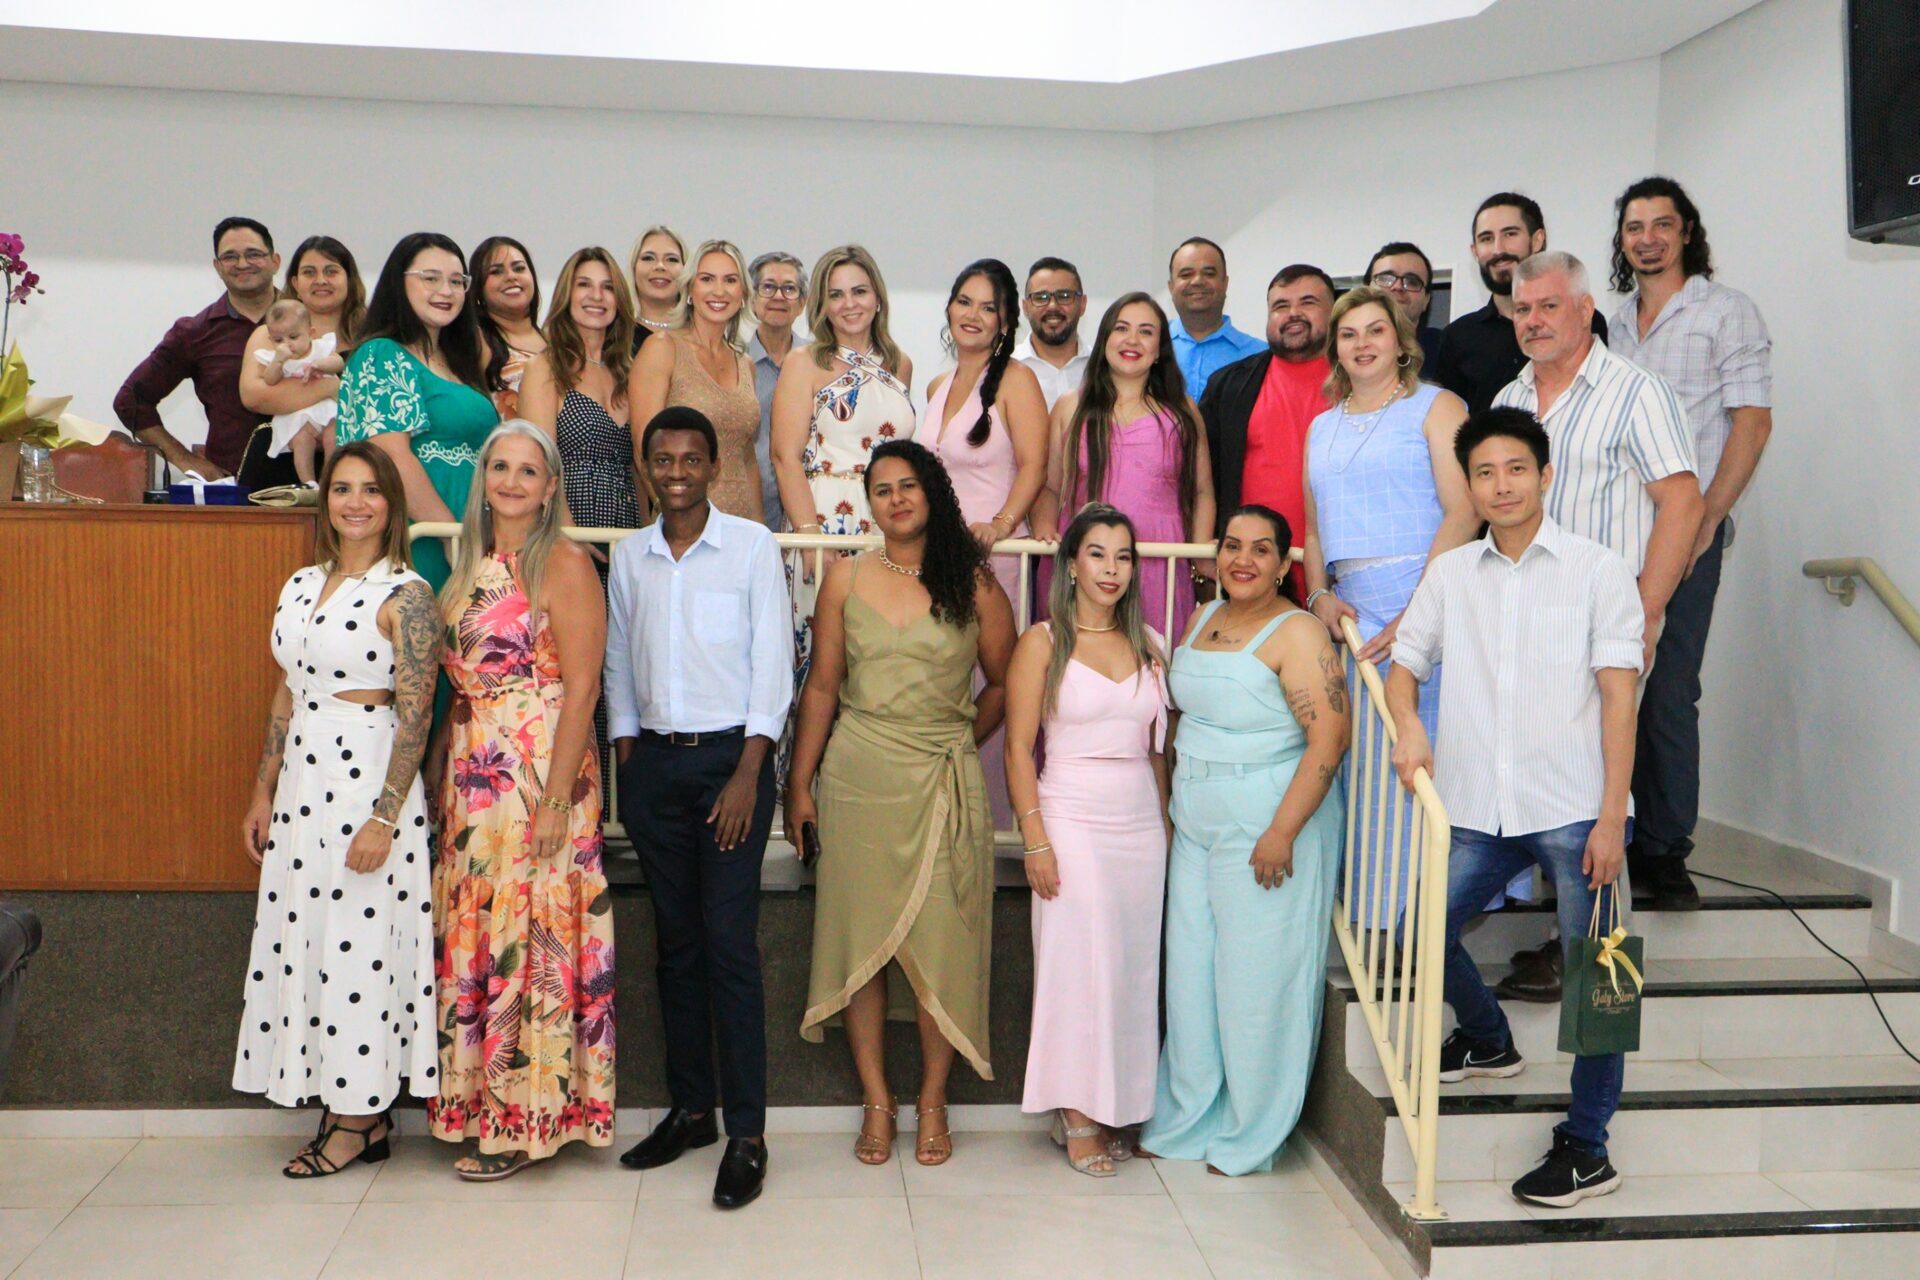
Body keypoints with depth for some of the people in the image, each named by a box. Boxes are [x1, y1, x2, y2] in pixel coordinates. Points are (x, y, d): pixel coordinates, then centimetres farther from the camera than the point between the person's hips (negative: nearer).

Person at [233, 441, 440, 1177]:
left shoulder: (405, 595, -9)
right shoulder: (300, 586, 12)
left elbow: (415, 716, -12)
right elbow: (286, 695, 16)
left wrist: (385, 818, -17)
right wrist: (263, 792, 12)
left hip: (369, 781, -7)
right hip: (301, 782, 7)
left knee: (360, 942, -1)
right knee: (304, 938, 10)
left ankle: (360, 1120, 11)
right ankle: (351, 1107, 21)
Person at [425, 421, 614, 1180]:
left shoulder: (563, 563, -6)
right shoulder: (471, 566, 15)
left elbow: (581, 686, -12)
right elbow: (459, 682, 17)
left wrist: (558, 796, -18)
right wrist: (441, 774, 11)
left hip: (537, 770, -7)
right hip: (469, 772, 7)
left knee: (530, 935, -2)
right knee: (471, 935, 9)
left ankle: (527, 1118, 9)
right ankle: (478, 1102, 21)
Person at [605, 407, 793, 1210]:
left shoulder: (751, 545, -1)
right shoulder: (629, 555, 10)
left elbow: (772, 663, -4)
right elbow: (618, 665, 15)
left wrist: (747, 774, -11)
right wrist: (628, 763, 7)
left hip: (731, 754, -4)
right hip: (654, 758, 4)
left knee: (731, 944, -7)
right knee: (675, 940, 9)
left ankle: (748, 1134, -2)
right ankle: (690, 1108, 20)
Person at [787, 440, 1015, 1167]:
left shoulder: (974, 584, 2)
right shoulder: (846, 578, 5)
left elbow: (1003, 683, 11)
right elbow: (822, 686, 6)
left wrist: (959, 743, 6)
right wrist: (799, 784, 5)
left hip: (945, 781, -1)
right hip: (859, 778, 1)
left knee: (941, 941, 1)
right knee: (861, 935, 4)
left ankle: (933, 1100, 16)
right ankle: (875, 1100, 16)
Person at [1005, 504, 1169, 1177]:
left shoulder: (1149, 645, 11)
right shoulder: (1043, 643, -2)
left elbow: (1157, 748, 14)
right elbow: (1019, 748, -5)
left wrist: (1167, 829, 10)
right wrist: (1036, 839, -11)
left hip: (1141, 825, 4)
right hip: (1072, 822, -4)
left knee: (1133, 967, 6)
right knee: (1077, 964, -2)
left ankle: (1115, 1108, 19)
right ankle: (1076, 1114, 10)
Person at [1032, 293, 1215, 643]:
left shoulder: (1182, 411, 13)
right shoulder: (1071, 408, 13)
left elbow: (1202, 492, 13)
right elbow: (1049, 486, 12)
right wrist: (1044, 529, -7)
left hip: (1161, 572, 0)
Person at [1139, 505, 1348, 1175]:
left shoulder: (1297, 634, -12)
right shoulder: (1204, 619, 11)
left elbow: (1330, 735, -20)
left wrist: (1282, 833, -23)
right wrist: (1169, 807, 16)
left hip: (1267, 829, -7)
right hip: (1196, 828, 7)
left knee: (1257, 981, 2)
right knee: (1190, 974, 12)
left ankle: (1249, 1137, 19)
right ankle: (1186, 1120, 28)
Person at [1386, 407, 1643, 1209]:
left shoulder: (1596, 570, 1)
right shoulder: (1450, 573, 11)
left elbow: (1617, 695, -3)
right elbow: (1403, 666, 16)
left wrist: (1610, 817, -9)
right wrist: (1408, 724, -8)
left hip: (1575, 811, -4)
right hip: (1481, 811, 4)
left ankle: (1586, 1150, 12)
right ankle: (1488, 1040, 32)